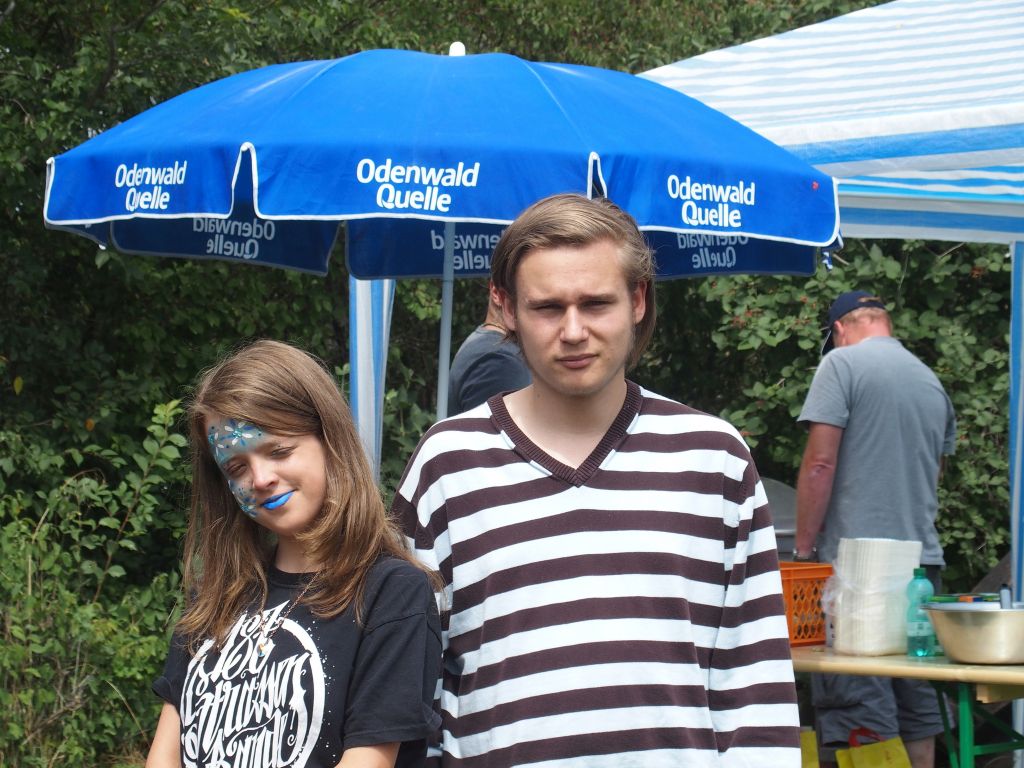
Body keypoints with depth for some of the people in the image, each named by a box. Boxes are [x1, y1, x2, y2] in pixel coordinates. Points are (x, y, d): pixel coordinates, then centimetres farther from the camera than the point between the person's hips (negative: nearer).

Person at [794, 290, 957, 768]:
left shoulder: (842, 364, -4)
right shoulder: (932, 382, 16)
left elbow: (820, 464, -11)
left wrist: (803, 549, -5)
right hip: (922, 563, 7)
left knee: (860, 704, -8)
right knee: (918, 706, 10)